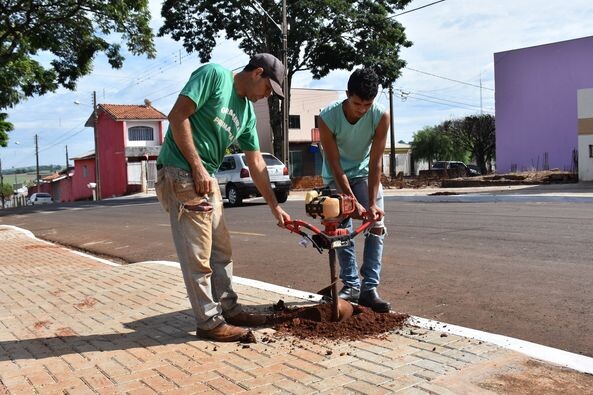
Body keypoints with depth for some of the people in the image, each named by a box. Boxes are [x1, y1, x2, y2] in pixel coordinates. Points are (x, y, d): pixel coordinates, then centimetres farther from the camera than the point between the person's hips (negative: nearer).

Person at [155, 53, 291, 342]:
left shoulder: (247, 112, 14)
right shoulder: (214, 74, -8)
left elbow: (256, 163, 17)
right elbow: (177, 115, -16)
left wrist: (275, 206, 16)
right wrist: (197, 166, -17)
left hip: (207, 179, 9)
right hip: (181, 173, -9)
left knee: (221, 250, 14)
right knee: (198, 254, -4)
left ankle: (228, 308, 26)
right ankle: (210, 322, 5)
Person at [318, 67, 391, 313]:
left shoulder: (381, 116, -26)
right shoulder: (328, 117, -29)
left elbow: (375, 162, -23)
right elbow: (335, 165, -25)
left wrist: (372, 202, -29)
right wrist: (353, 201, -29)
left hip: (365, 172, 1)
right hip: (336, 176, -1)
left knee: (376, 226, -9)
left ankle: (369, 288, -5)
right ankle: (351, 285, 5)